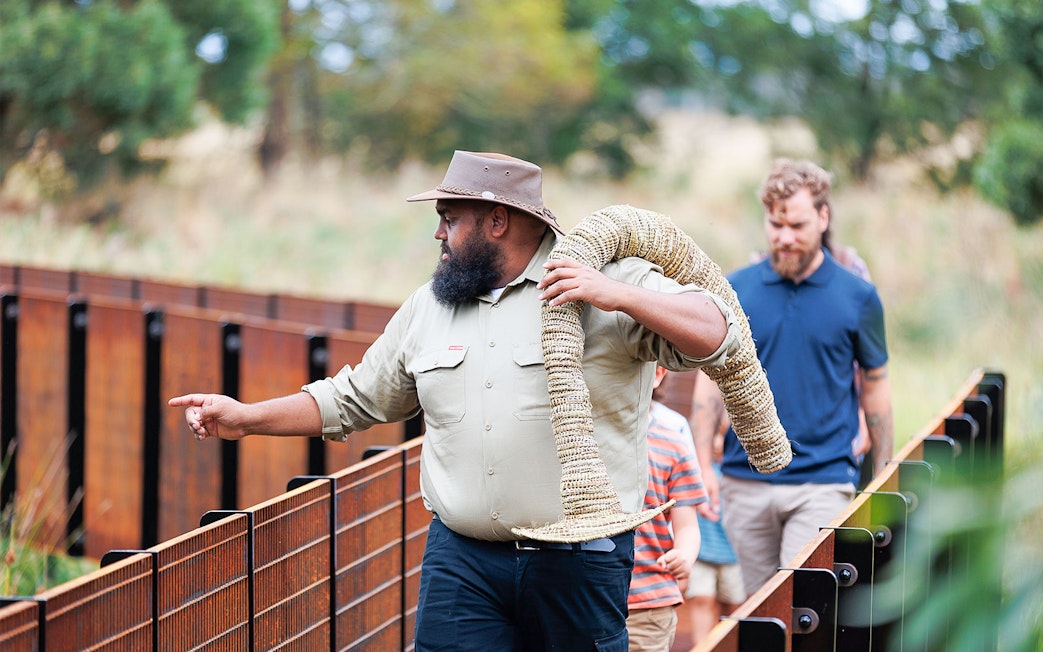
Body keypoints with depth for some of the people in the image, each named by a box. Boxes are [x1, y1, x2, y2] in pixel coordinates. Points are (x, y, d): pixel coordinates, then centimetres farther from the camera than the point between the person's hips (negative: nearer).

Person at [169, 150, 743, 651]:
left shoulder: (608, 280, -3)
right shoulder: (427, 307, 14)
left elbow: (716, 336, -11)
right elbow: (357, 398, 22)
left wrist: (618, 297, -24)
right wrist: (246, 418, 16)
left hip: (578, 561, -4)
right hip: (460, 559, 4)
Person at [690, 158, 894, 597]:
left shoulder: (857, 297, 2)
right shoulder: (733, 291, 4)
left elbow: (875, 388, 8)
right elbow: (711, 381, 8)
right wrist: (702, 467, 0)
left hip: (823, 482, -2)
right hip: (745, 482, 2)